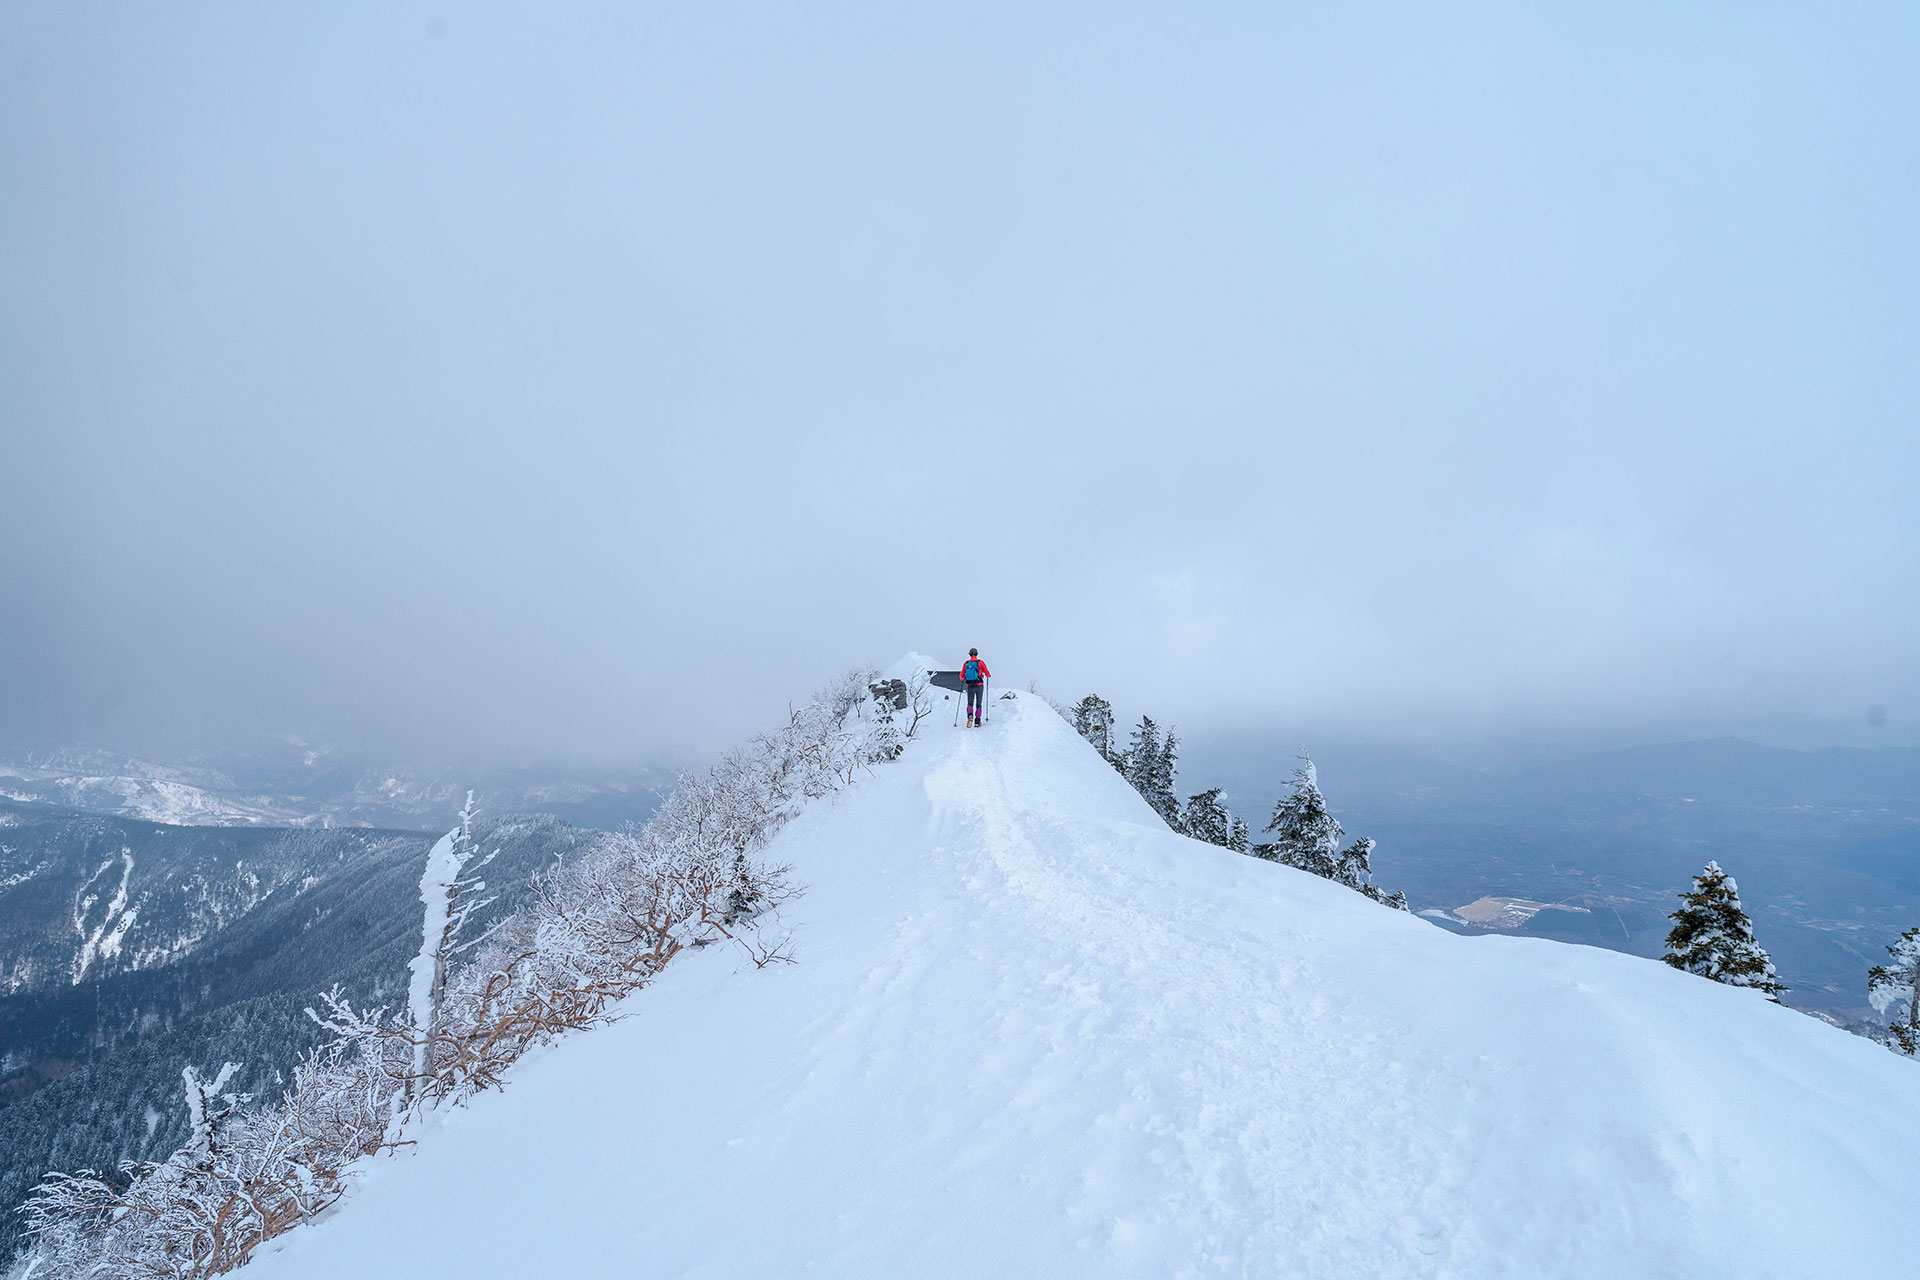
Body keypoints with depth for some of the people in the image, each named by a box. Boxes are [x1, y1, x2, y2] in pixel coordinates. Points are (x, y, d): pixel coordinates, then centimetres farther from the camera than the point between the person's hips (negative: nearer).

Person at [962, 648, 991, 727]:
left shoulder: (966, 664, 2)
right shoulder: (980, 663, -4)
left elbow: (961, 677, 6)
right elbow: (987, 674, -2)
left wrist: (963, 678, 30)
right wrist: (989, 675, 22)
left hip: (970, 686, 1)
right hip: (979, 686, -1)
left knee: (970, 703, 10)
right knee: (978, 704, 11)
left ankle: (970, 715, -20)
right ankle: (977, 722, 8)